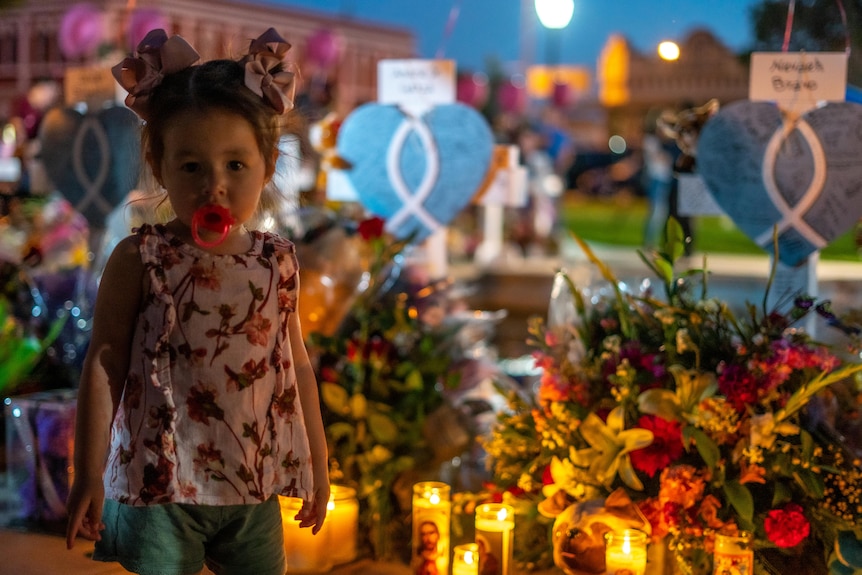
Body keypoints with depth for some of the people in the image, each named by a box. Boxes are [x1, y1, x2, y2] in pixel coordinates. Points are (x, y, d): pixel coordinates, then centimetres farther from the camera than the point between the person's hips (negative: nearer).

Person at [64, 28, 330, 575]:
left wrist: (318, 463, 15)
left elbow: (298, 366, 10)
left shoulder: (278, 263, 1)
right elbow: (103, 365, -6)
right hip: (159, 487, -3)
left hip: (255, 488, 4)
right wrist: (89, 474, -6)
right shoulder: (138, 260, -9)